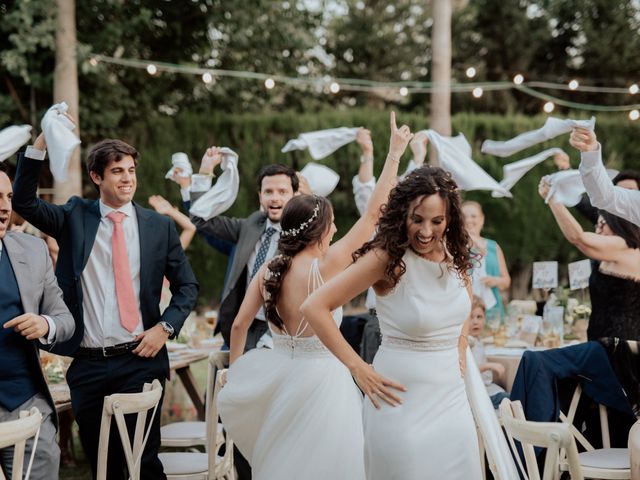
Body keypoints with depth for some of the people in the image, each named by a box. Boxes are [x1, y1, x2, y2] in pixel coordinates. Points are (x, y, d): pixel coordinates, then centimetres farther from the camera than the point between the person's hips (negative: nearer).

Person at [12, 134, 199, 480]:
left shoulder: (159, 226, 4)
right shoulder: (74, 217, 5)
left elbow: (187, 286, 10)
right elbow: (23, 202, -8)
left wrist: (165, 327, -6)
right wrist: (42, 141, -17)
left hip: (139, 359, -1)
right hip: (87, 364, 1)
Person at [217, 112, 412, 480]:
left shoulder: (269, 271, -1)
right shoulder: (323, 267, -17)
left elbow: (239, 325, 5)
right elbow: (373, 215, -16)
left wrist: (234, 374, 20)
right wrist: (394, 155, -11)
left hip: (280, 377, 6)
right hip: (320, 379, -6)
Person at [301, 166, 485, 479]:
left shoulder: (455, 254, 0)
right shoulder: (387, 257, -17)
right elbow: (314, 308, -19)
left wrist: (461, 344, 10)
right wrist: (357, 367, -18)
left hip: (452, 397, 6)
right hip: (404, 400, -6)